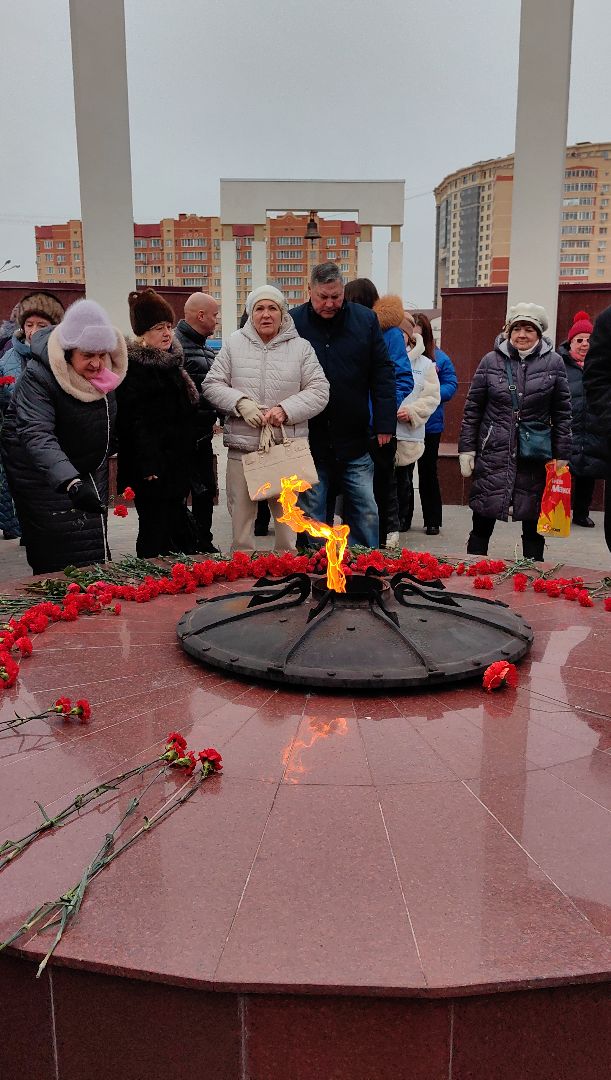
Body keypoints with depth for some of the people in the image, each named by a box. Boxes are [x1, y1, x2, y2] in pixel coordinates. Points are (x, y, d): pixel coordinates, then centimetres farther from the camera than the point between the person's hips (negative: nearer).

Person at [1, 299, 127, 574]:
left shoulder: (105, 368, -5)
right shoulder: (37, 376, -26)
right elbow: (36, 435, -40)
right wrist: (72, 484, -53)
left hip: (90, 472, 7)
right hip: (43, 477, -7)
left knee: (94, 552, 12)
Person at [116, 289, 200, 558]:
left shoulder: (170, 361, 15)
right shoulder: (134, 366, -13)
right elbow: (136, 419, -20)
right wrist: (148, 465, -25)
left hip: (175, 464, 9)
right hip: (153, 467, -9)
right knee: (155, 530, -5)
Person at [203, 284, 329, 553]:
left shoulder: (300, 347, 5)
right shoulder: (234, 344, 7)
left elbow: (319, 390, 1)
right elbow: (212, 385, 6)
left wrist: (286, 409, -13)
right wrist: (241, 403, -11)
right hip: (242, 446, 1)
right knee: (241, 513, 7)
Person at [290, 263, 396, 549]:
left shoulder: (365, 320, 4)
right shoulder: (292, 323, 0)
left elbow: (382, 373, 5)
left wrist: (384, 423, 0)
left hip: (355, 442, 1)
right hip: (309, 443, -1)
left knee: (366, 515, 7)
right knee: (311, 517, 7)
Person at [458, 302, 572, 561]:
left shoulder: (553, 362, 2)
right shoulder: (491, 360, 3)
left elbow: (562, 413, 4)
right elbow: (472, 409, 5)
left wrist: (562, 456, 0)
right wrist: (466, 449, 0)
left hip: (536, 458, 0)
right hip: (493, 454, 0)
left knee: (533, 525, 9)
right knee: (482, 525, 4)